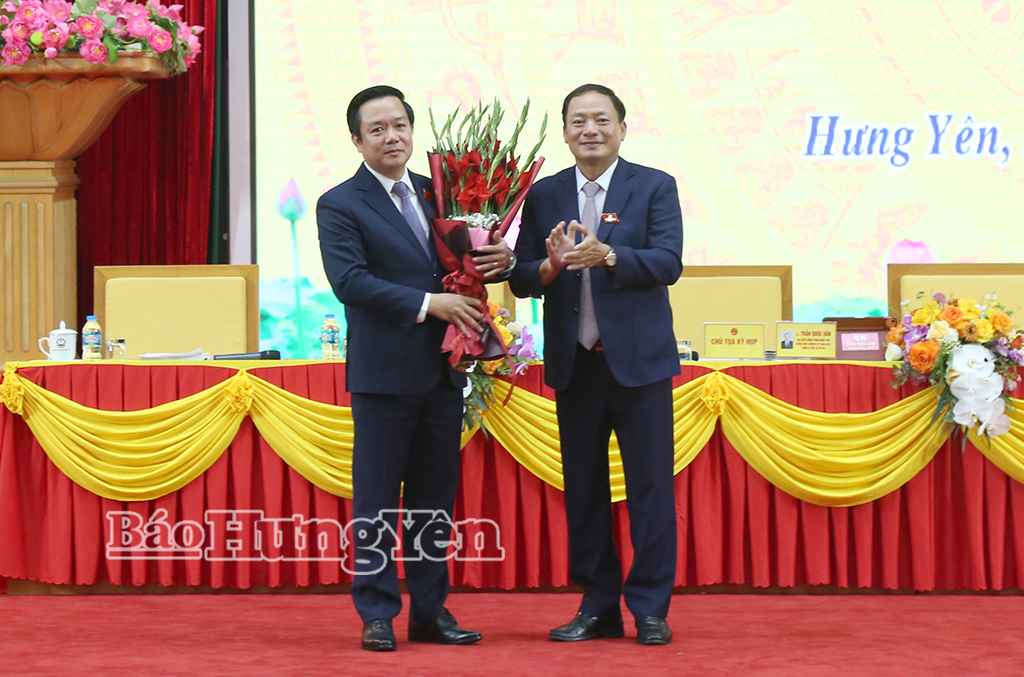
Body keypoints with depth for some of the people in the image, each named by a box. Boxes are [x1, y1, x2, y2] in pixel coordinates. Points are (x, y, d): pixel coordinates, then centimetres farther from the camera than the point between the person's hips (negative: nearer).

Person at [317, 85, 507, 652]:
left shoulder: (436, 193, 13)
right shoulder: (340, 206, -5)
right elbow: (348, 281, -17)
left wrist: (496, 259, -6)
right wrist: (428, 303, -22)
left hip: (442, 371, 6)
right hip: (384, 372, -6)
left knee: (436, 498, 10)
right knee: (376, 501, 1)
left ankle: (431, 611, 18)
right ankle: (378, 615, 9)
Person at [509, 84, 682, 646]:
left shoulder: (654, 187, 1)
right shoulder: (544, 195, 9)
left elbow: (668, 262, -12)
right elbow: (520, 279, 5)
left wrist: (607, 255, -27)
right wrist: (550, 265, -17)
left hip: (638, 359, -3)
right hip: (573, 362, 3)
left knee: (650, 486, -1)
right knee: (582, 489, 8)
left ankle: (650, 609, 7)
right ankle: (598, 607, 17)